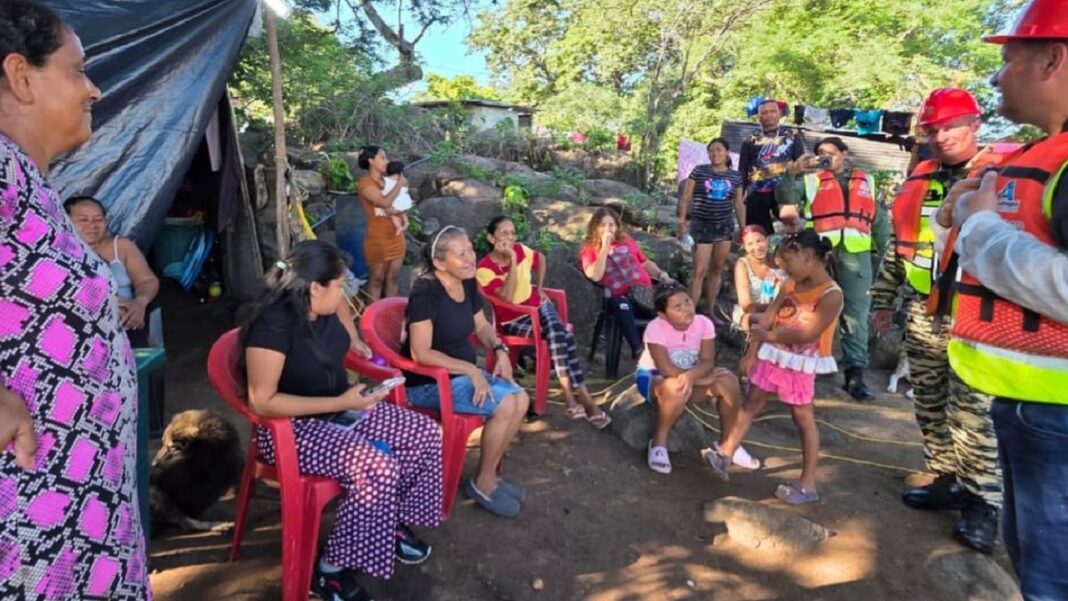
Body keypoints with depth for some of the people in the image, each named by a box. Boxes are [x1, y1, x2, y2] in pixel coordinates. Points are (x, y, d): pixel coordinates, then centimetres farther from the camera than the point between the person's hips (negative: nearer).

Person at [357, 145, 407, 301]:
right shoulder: (365, 182, -10)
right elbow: (385, 202, -24)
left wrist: (397, 210, -12)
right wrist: (400, 184, -12)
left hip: (396, 236, 6)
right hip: (378, 238, -6)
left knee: (393, 277, 10)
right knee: (377, 279, 1)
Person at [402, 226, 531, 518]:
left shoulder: (468, 284, 1)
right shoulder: (425, 291, -23)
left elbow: (481, 325, 15)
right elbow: (420, 353, -26)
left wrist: (500, 350, -4)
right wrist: (470, 369, -26)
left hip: (462, 372, 8)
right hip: (428, 383, -8)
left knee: (521, 399, -7)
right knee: (505, 406, -20)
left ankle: (489, 473, 10)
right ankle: (483, 482, 1)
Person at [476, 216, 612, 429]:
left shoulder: (521, 250, -2)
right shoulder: (485, 269, -16)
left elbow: (541, 259, 21)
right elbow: (507, 296, -29)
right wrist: (512, 260, -28)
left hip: (539, 305, 4)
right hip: (513, 320, -4)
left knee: (558, 331, -29)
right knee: (557, 333, -30)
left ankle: (572, 397, -25)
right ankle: (582, 398, -25)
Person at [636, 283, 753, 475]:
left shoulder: (704, 323, -14)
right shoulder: (656, 328, -27)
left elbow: (707, 362, -18)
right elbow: (667, 370, -30)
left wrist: (691, 375, -39)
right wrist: (701, 378, -24)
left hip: (692, 376, 5)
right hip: (653, 377, -5)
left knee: (729, 382, -16)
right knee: (676, 388, -39)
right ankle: (659, 442, -15)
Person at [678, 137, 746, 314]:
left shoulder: (735, 176, 7)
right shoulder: (698, 171, -1)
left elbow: (739, 204, 12)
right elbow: (686, 198, -2)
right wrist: (682, 221, -9)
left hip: (725, 226, 4)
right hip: (701, 225, -3)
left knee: (717, 270, 8)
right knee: (700, 271, -9)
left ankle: (710, 311, 18)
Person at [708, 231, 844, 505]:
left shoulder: (831, 295, -19)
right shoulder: (791, 284, 3)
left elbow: (808, 334, -25)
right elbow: (767, 318, 1)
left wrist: (769, 335, -16)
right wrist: (752, 352, -3)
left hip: (801, 363, -7)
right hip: (773, 355, 7)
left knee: (803, 418, 4)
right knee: (751, 403, 10)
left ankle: (808, 484, 16)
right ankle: (725, 455, 19)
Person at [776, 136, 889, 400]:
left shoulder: (866, 182, 18)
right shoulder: (811, 179, 10)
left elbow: (879, 219, 20)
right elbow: (785, 197, -5)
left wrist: (884, 249, 13)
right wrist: (792, 173, -20)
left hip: (856, 254, 2)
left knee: (856, 316, -1)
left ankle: (855, 374, 2)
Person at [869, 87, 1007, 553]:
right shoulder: (919, 180, 12)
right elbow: (896, 245, 17)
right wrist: (884, 299, 18)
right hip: (921, 315, 6)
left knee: (971, 414, -2)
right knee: (929, 407, 13)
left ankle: (983, 502, 13)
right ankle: (947, 481, 28)